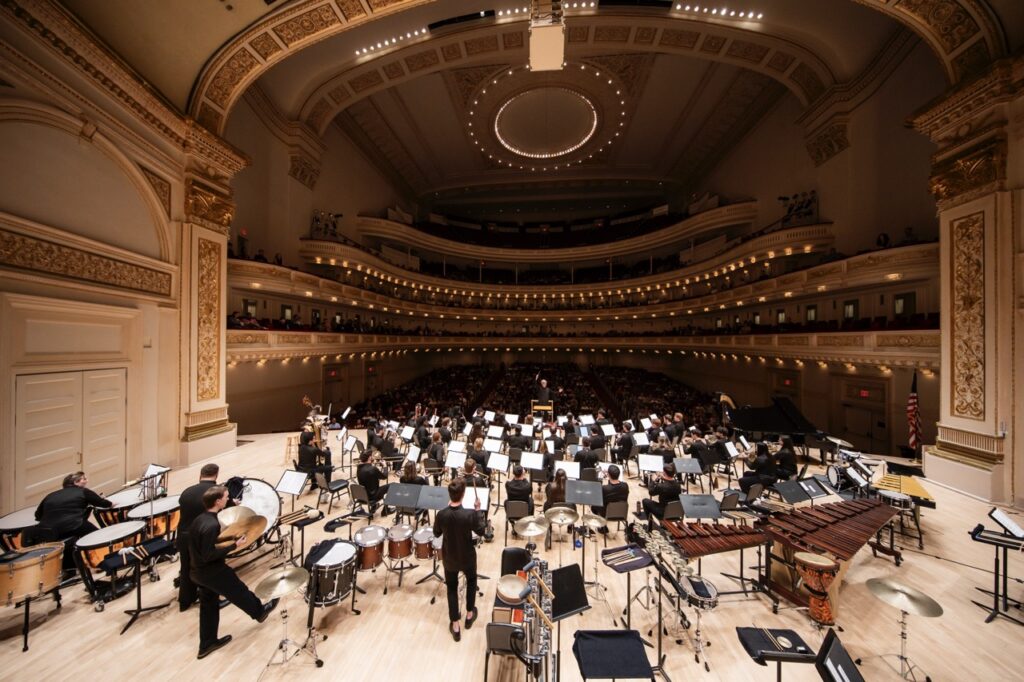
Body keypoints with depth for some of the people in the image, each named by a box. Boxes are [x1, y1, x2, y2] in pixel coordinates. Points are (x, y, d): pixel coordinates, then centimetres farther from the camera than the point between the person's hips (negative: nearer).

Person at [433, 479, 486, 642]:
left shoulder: (441, 514, -25)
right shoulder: (470, 514, -31)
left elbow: (437, 534, -3)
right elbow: (482, 531, -13)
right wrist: (478, 510, -8)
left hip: (449, 558, 1)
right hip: (467, 557, -1)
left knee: (452, 588, 25)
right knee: (471, 581, 30)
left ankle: (455, 626, 33)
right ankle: (470, 614, 44)